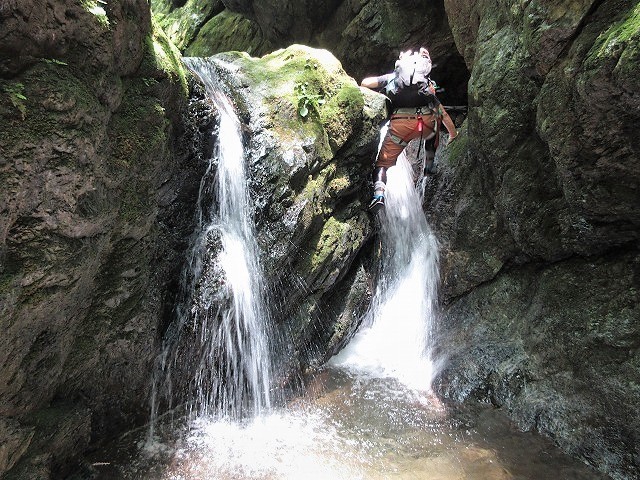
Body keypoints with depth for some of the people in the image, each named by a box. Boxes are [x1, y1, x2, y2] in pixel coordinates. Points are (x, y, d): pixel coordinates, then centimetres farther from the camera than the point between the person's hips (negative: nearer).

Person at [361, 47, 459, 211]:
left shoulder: (391, 77, 28)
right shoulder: (428, 83, 34)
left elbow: (365, 83, 15)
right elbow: (442, 112, 34)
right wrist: (453, 134, 43)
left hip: (401, 123, -2)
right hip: (428, 122, 2)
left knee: (383, 162, 8)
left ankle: (379, 194, -18)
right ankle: (429, 168, 27)